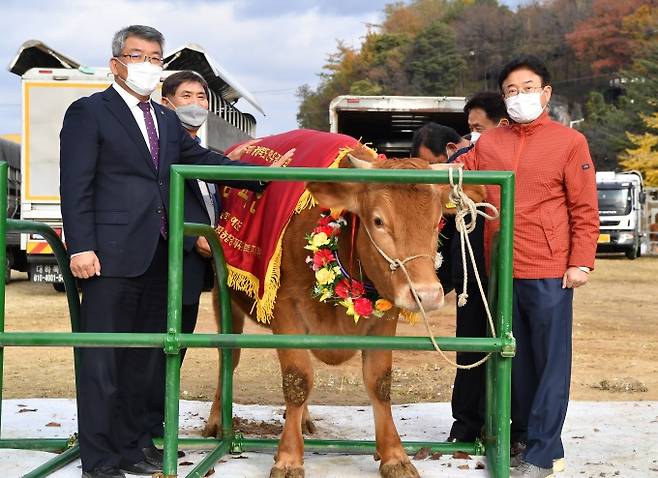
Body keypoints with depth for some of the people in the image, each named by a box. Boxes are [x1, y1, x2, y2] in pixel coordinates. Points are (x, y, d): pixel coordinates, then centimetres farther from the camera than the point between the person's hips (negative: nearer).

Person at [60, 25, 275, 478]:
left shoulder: (167, 120, 19)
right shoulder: (88, 112, -1)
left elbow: (204, 159, 17)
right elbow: (76, 185, -7)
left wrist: (262, 176, 4)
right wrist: (80, 247, -15)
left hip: (157, 258, 7)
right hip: (111, 255, -7)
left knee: (145, 357, 14)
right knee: (103, 359, -1)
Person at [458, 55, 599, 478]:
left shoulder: (569, 142, -2)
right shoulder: (488, 143, 9)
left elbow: (585, 211, -4)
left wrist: (581, 263, -10)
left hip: (549, 272, -4)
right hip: (502, 271, 5)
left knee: (551, 361, 1)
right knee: (516, 358, 14)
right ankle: (526, 434, 28)